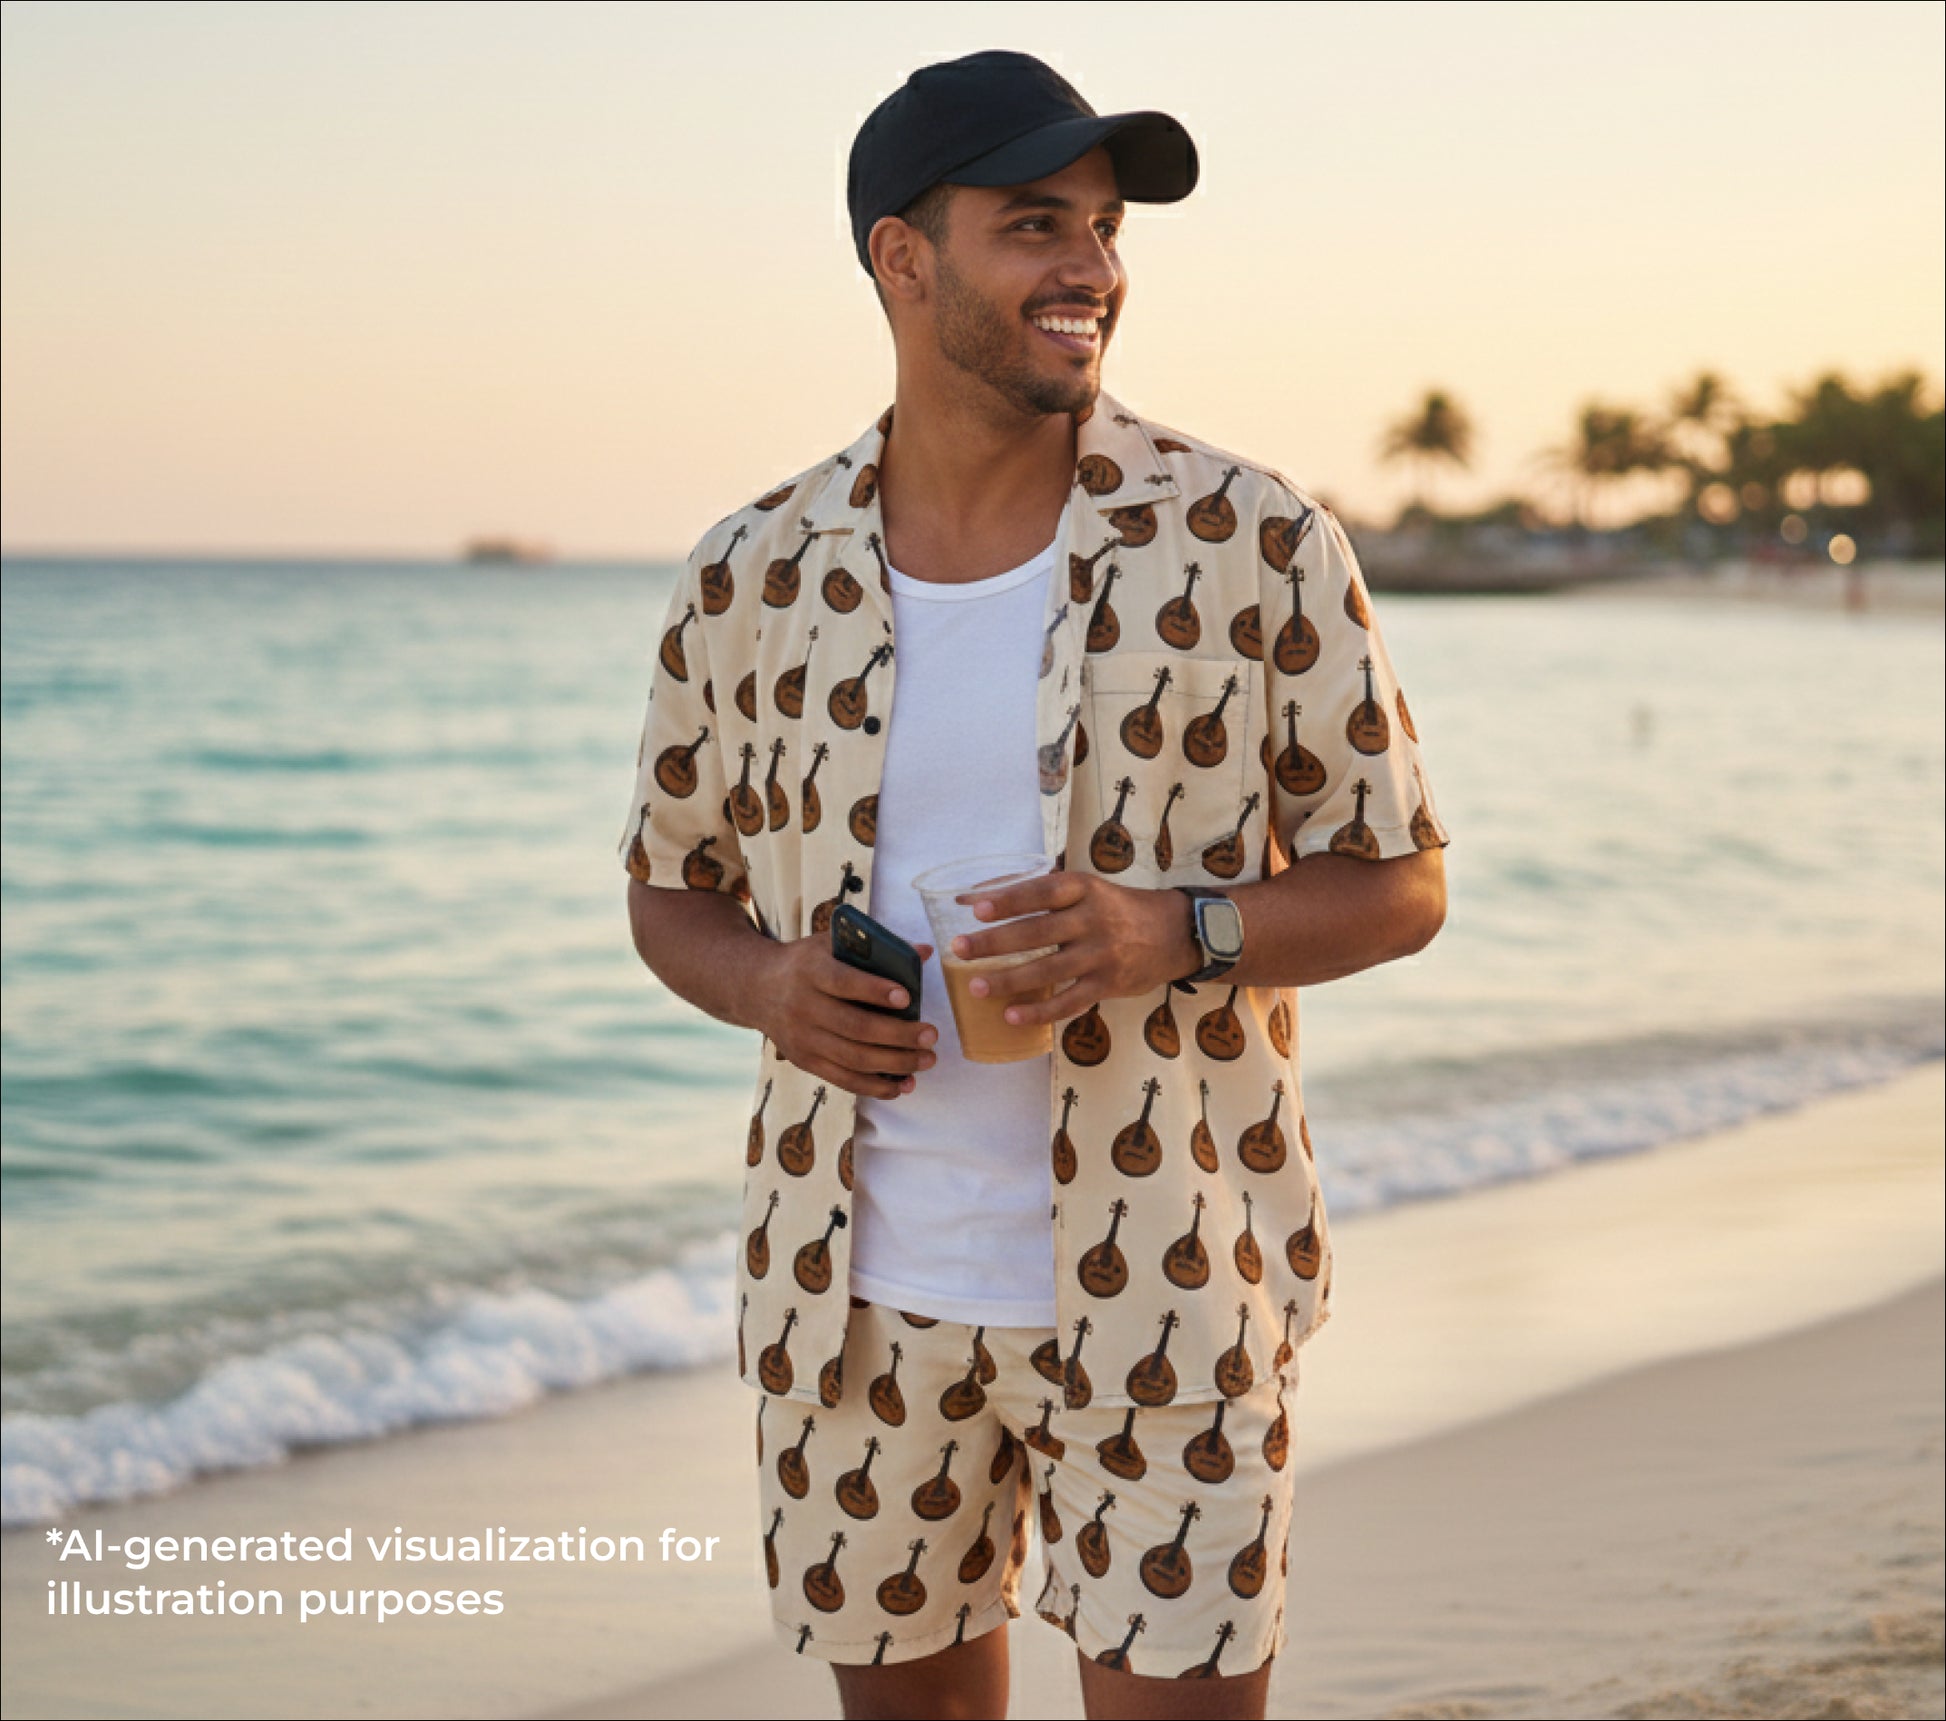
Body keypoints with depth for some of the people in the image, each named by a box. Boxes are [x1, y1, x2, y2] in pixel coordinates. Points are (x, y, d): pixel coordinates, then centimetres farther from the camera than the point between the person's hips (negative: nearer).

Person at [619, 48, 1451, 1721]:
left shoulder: (1255, 544, -7)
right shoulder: (753, 581, 0)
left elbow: (1399, 881, -1)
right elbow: (673, 891, 13)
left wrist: (1179, 935, -20)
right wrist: (771, 988, -11)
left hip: (1160, 1287, -2)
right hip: (860, 1286, 3)